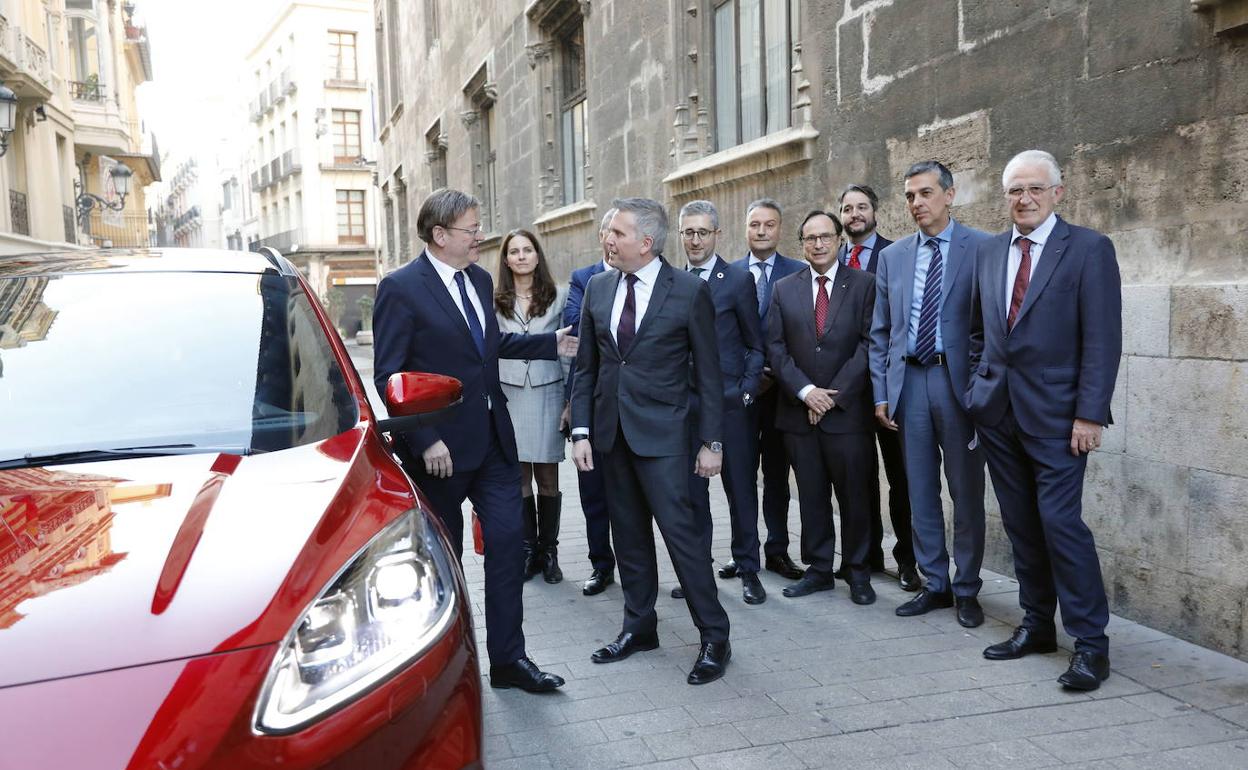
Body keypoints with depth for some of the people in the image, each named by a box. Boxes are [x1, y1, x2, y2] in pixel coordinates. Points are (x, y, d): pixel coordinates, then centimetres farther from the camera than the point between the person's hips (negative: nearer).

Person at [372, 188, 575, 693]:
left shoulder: (479, 279, 9)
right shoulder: (401, 288, -13)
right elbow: (388, 375, -15)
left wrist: (551, 344, 17)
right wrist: (424, 441, -21)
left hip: (492, 437, 6)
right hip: (439, 446, -6)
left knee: (508, 541, 3)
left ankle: (508, 658, 15)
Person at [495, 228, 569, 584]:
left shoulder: (559, 296, 4)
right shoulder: (495, 302, 7)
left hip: (547, 395, -1)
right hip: (508, 395, 1)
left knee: (548, 478, 4)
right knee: (519, 479, 4)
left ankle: (548, 552, 16)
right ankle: (528, 552, 15)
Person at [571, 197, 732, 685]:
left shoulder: (689, 292, -7)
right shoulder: (598, 288, 7)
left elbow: (708, 373, -4)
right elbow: (586, 367, 11)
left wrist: (712, 442, -6)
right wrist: (581, 430, 4)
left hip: (663, 432, -5)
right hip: (613, 430, 5)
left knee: (682, 530, -6)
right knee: (628, 534, 13)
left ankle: (714, 637, 8)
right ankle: (639, 627, 28)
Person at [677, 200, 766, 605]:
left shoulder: (738, 282, -1)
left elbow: (755, 345, 2)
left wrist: (747, 391, -8)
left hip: (730, 402, -3)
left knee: (740, 488, 5)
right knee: (691, 489, 8)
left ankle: (748, 568, 18)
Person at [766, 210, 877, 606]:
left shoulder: (864, 284, 1)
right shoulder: (784, 289, 9)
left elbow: (869, 344, -5)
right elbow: (775, 348, 4)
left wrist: (834, 395, -11)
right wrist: (805, 391, -9)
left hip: (848, 410, -2)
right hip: (798, 410, 3)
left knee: (855, 495, 4)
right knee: (811, 495, 9)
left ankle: (858, 573, 16)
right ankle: (818, 570, 20)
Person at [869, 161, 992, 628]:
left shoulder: (982, 249, -3)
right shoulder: (892, 256, 10)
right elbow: (880, 332, 11)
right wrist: (881, 392, 5)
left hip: (959, 381, -4)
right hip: (909, 381, 4)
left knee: (966, 491, 5)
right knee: (920, 490, 10)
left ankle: (966, 589, 20)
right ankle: (935, 584, 23)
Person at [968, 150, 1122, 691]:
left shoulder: (1089, 249, -5)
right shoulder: (988, 252, 11)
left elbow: (1102, 339, -10)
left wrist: (1090, 414, -15)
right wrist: (978, 390, 12)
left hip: (1055, 413, -5)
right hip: (998, 412, 5)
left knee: (1060, 520, -8)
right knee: (1021, 525, 11)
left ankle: (1090, 642, 5)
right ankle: (1036, 626, 23)